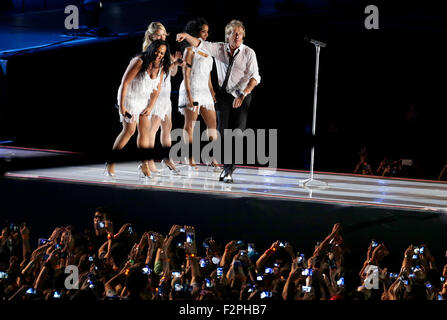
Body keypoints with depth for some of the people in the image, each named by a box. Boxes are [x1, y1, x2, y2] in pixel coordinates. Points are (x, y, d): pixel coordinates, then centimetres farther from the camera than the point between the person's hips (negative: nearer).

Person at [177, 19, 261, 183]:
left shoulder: (248, 53, -7)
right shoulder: (220, 49, 3)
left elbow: (254, 77, -12)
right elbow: (200, 44, -4)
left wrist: (243, 95, -24)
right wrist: (187, 36, -23)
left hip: (242, 97, -3)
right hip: (224, 95, 3)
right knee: (222, 131, -1)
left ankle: (229, 171, -2)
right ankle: (226, 167, 11)